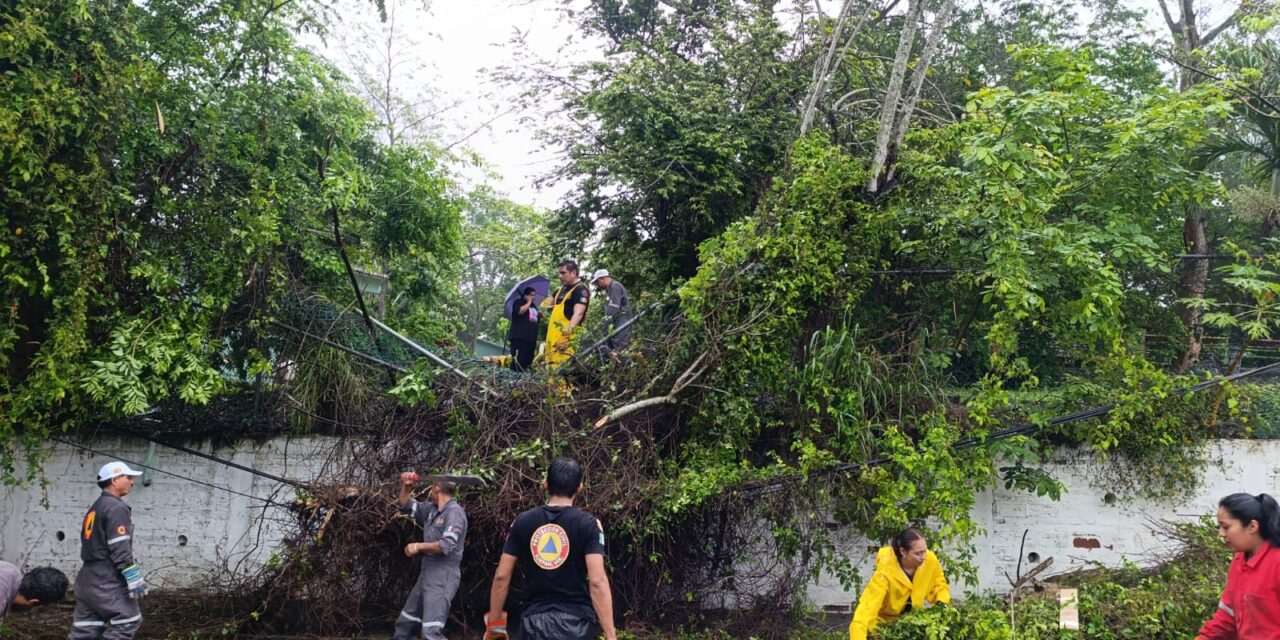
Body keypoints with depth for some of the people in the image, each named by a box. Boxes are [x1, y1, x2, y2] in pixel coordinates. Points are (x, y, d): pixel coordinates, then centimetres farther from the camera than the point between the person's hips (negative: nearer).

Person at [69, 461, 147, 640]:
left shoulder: (95, 508, 20)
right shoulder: (116, 507, -11)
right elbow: (120, 548, -19)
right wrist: (134, 577, -19)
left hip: (87, 578, 10)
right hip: (107, 581, -10)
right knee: (128, 620, -2)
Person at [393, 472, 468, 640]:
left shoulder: (454, 511, -15)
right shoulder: (432, 508, 12)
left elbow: (446, 546, -24)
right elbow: (406, 505, 24)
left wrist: (419, 546, -15)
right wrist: (406, 486, 7)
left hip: (443, 575, -10)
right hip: (427, 573, 10)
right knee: (405, 622, 21)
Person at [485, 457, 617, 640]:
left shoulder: (522, 522, 4)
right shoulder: (588, 525, -6)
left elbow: (501, 576, 5)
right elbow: (597, 581, -14)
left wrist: (494, 623, 16)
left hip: (535, 621, 3)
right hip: (576, 621, -3)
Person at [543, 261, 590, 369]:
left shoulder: (581, 289, -8)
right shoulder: (563, 288, 21)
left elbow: (578, 313, -23)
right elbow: (551, 300, 45)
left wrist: (570, 329, -34)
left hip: (566, 338, -10)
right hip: (553, 335, 10)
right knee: (551, 367, 8)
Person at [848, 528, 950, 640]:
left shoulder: (930, 560, -23)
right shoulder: (886, 572, -35)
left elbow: (939, 585, -3)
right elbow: (867, 607, -41)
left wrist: (942, 605, -22)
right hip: (885, 621, -4)